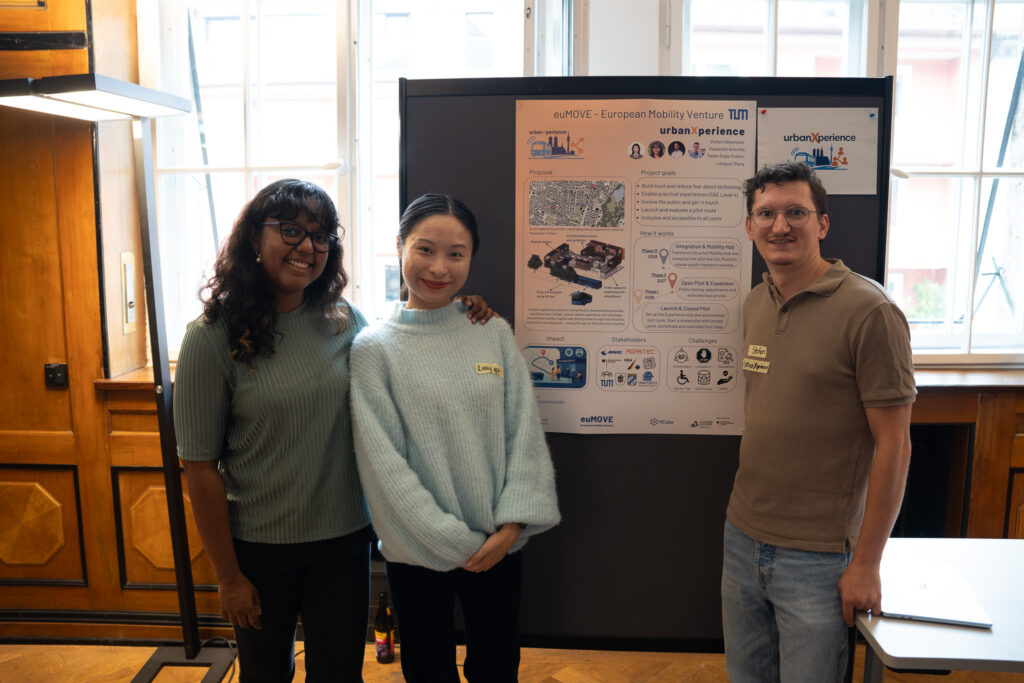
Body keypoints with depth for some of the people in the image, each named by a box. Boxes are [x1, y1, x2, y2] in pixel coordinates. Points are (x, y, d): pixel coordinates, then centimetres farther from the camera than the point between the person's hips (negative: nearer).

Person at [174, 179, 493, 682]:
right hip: (260, 546, -2)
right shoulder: (213, 337, -13)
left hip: (344, 537, 3)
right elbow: (200, 467, -10)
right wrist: (228, 576, -7)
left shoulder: (344, 321, -2)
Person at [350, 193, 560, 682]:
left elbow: (524, 432, -1)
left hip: (500, 545, 3)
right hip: (420, 551, -2)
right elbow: (384, 462, -11)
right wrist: (457, 543, -13)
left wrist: (511, 525, -10)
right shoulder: (374, 348, -8)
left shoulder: (495, 334, 0)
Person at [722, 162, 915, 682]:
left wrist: (867, 563, -11)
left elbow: (893, 445, -13)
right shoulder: (754, 305, 6)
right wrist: (746, 522, 11)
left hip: (818, 557, -6)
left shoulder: (869, 312, -15)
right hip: (743, 539, 6)